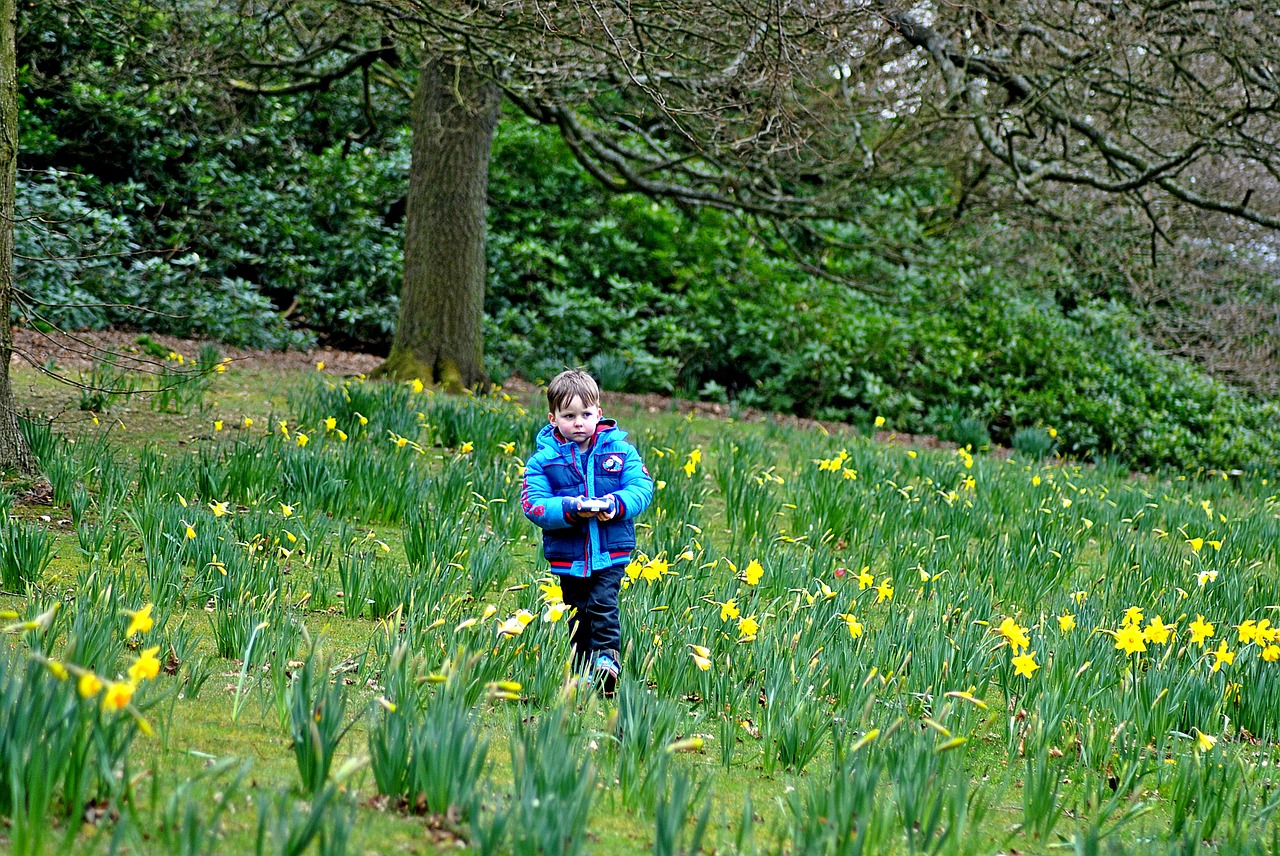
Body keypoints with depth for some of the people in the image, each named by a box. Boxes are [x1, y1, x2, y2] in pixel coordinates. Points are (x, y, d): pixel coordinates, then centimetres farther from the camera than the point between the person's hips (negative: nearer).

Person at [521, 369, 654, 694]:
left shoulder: (620, 450, 0)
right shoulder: (543, 460, -3)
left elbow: (642, 488, -3)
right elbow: (533, 504, -11)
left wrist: (616, 504, -23)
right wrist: (571, 509, -26)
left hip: (611, 553, -1)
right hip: (567, 555, 1)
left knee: (603, 603, -16)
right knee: (578, 614, 11)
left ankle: (607, 655, -4)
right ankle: (584, 672, 22)